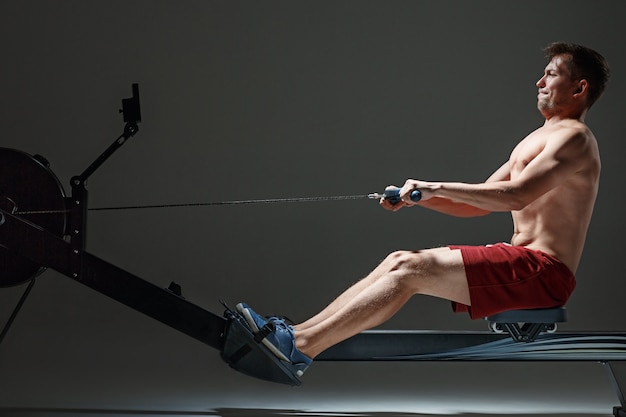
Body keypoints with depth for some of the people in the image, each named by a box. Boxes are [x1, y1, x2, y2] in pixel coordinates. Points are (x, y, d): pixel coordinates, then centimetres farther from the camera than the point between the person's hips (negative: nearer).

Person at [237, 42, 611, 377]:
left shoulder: (574, 138, -8)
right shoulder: (535, 140, 24)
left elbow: (516, 196, -24)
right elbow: (478, 203, 22)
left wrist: (437, 188, -23)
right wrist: (417, 196, 7)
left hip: (544, 272, -9)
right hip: (522, 266, 9)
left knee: (410, 270, -20)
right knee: (400, 261, -3)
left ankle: (301, 347, -20)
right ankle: (298, 334, -8)